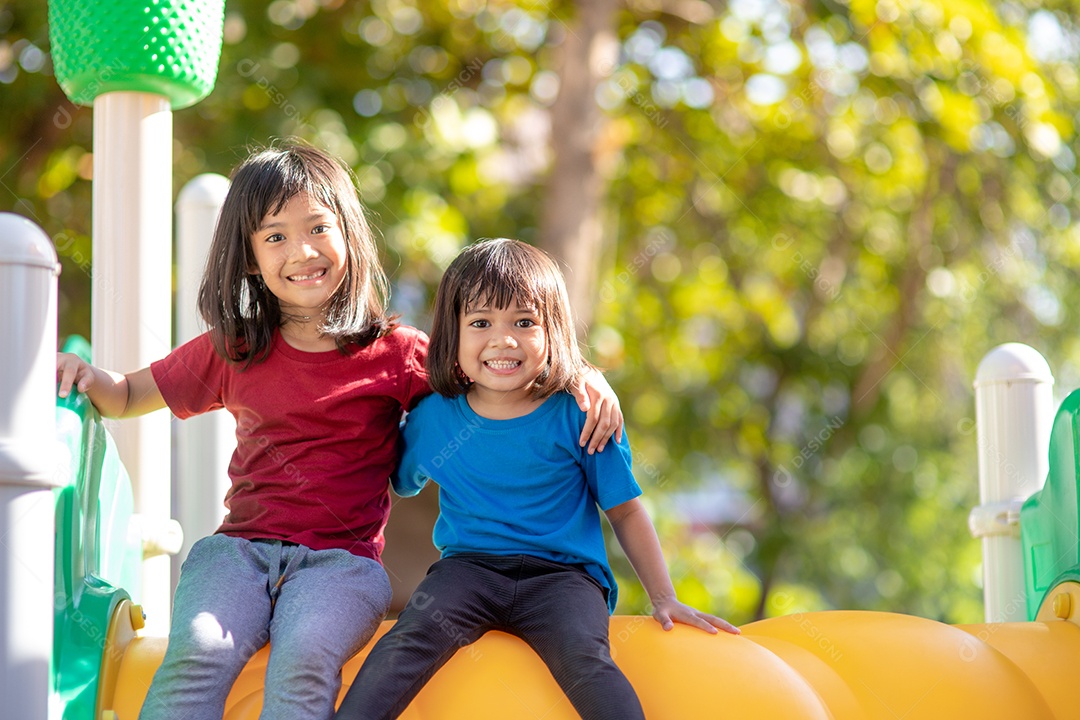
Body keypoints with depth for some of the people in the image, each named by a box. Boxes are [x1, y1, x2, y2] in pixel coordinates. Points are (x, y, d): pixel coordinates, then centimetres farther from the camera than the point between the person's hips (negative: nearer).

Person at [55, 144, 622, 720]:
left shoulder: (395, 353, 6)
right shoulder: (229, 353, 13)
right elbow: (126, 397, 25)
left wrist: (584, 378, -7)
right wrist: (85, 376, 2)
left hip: (341, 559, -2)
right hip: (240, 548, 2)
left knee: (304, 662, -33)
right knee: (200, 651, -29)